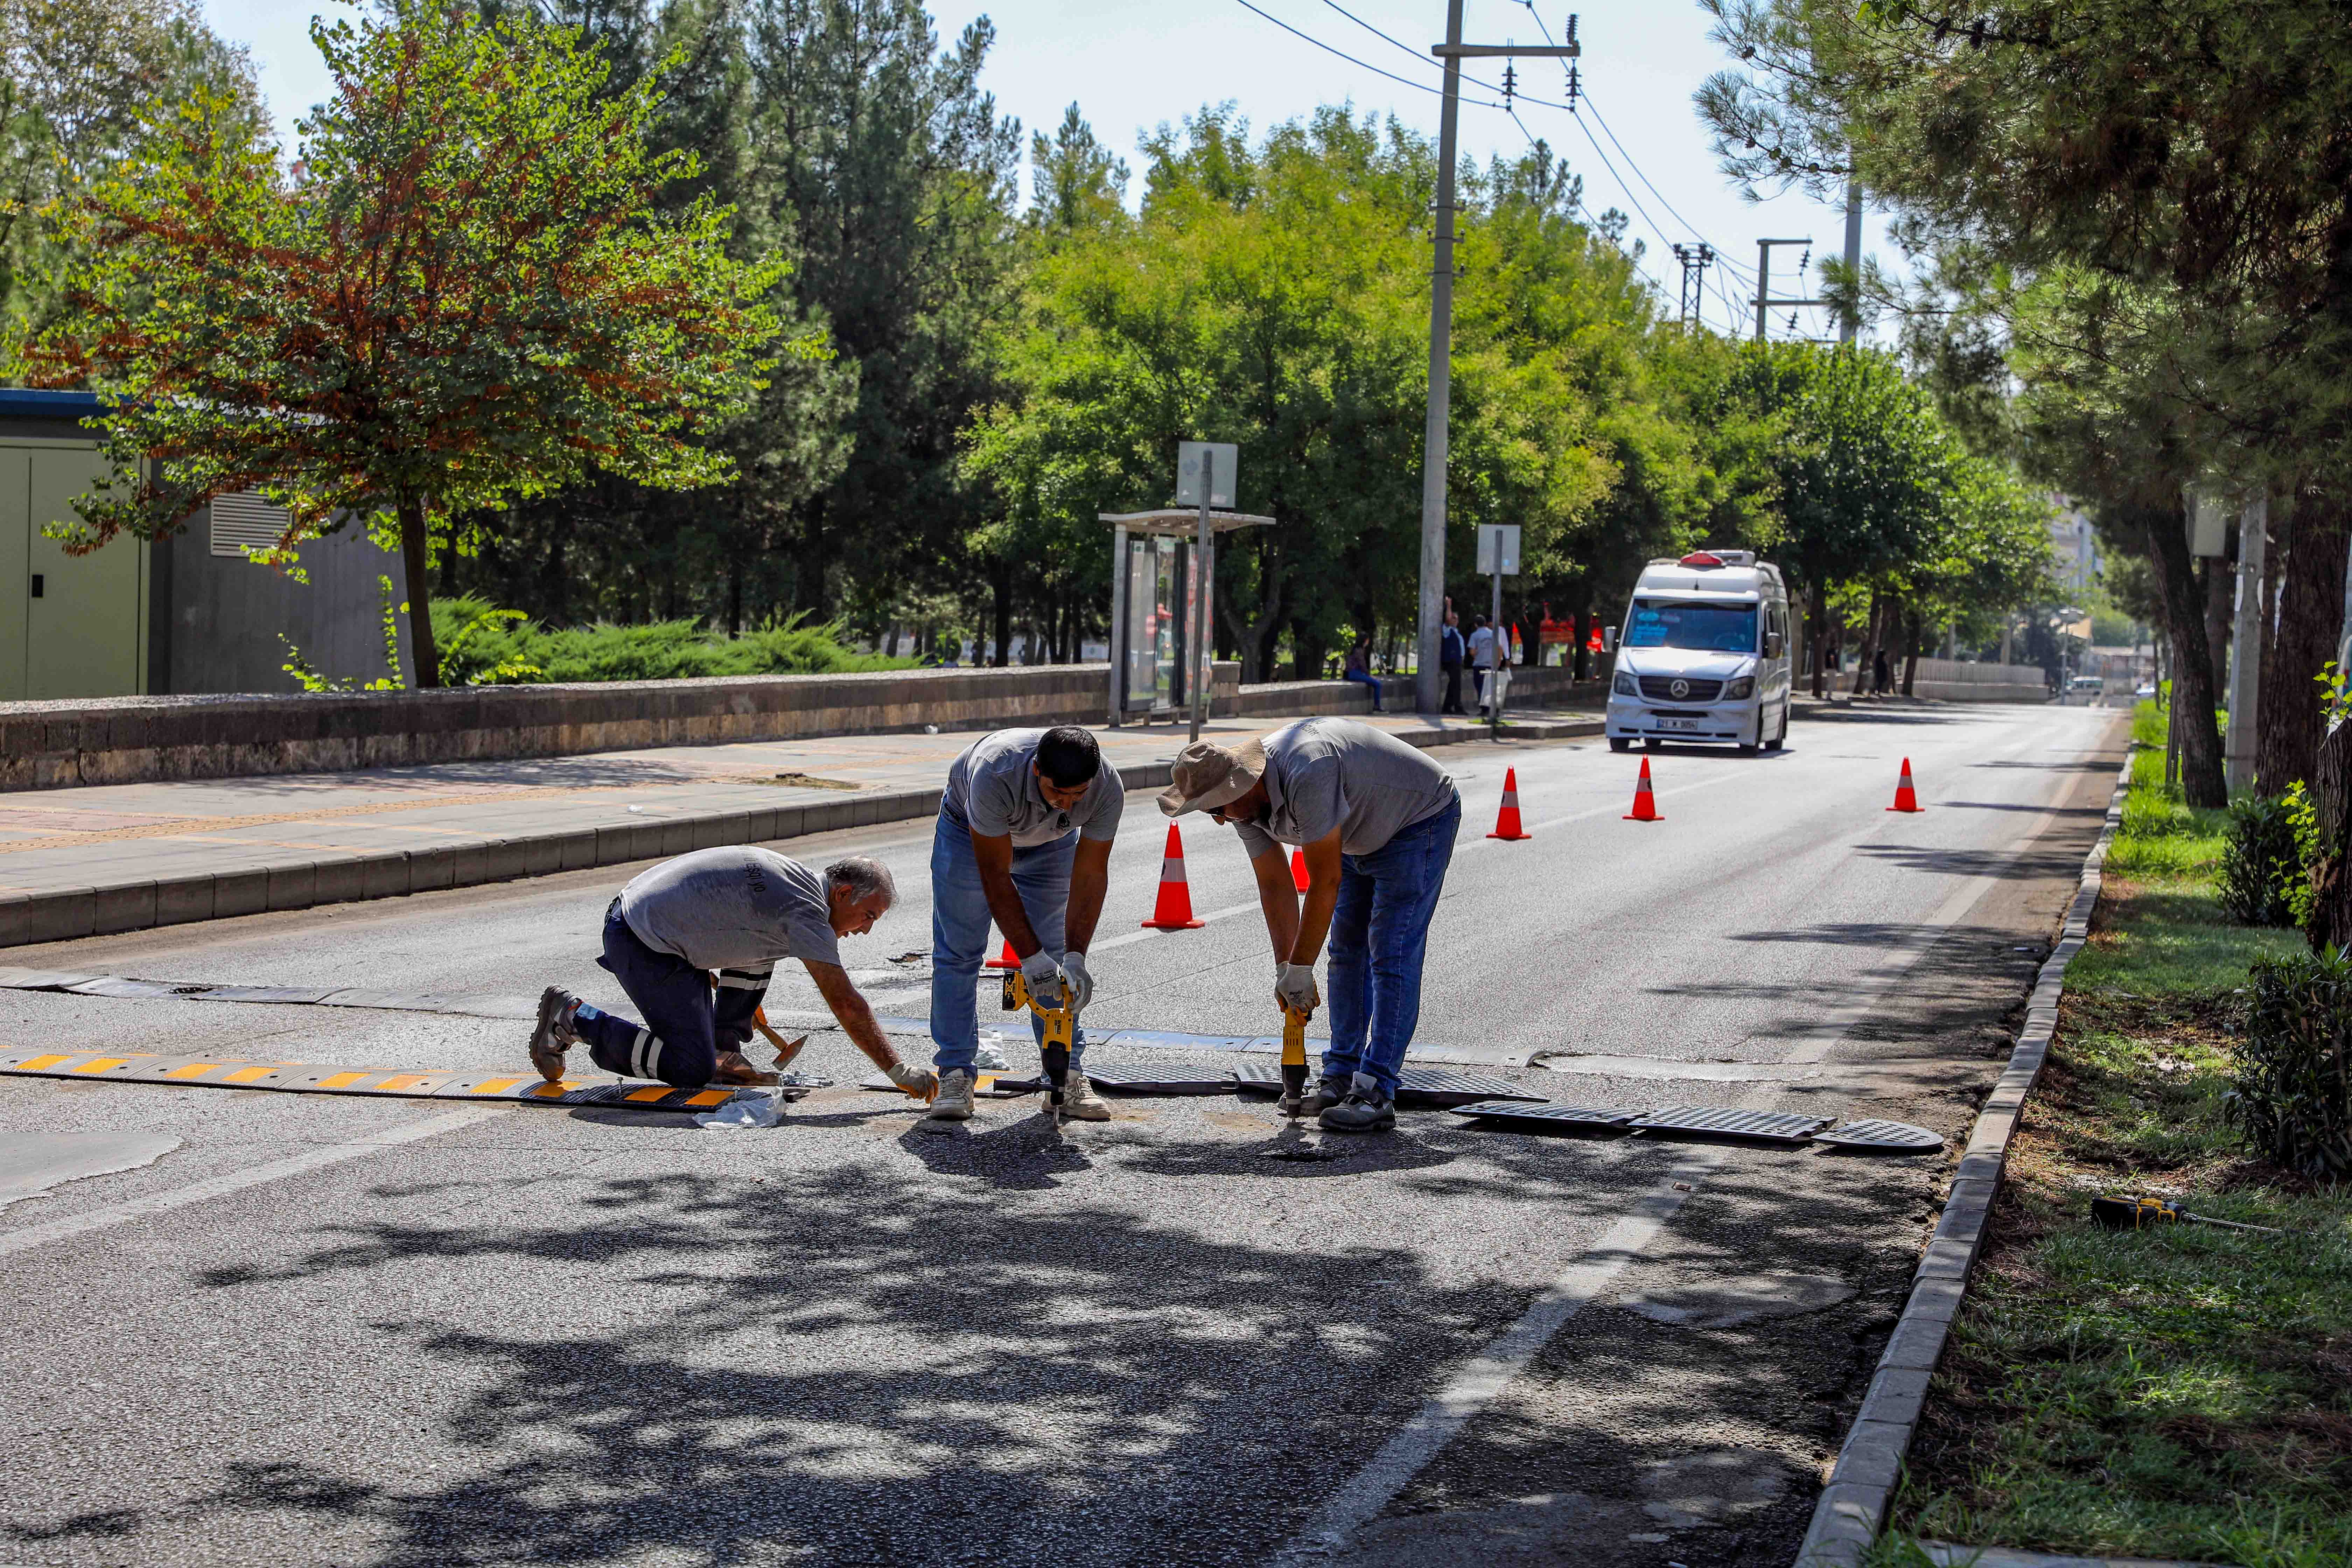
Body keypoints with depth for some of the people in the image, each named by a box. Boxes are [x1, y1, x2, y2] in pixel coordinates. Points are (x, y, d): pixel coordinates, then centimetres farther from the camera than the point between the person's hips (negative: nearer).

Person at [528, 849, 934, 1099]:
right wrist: (899, 1072, -18)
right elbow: (847, 1004, -20)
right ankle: (573, 1018, 0)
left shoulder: (795, 879, 12)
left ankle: (724, 1051, 14)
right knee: (692, 1070, -8)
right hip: (642, 944, -10)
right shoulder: (808, 911, -16)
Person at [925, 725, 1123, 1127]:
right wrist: (1030, 958, -40)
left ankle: (1067, 1073, 2)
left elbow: (1090, 875, -26)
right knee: (958, 954, -7)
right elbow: (995, 876, -38)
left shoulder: (1107, 788, -35)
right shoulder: (994, 775, -45)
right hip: (969, 830, -2)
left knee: (1056, 958, -3)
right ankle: (956, 1074, -2)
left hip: (1052, 841, 2)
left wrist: (1075, 957, -34)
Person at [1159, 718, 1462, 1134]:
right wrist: (1285, 967, -8)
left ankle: (1375, 1094, -17)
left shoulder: (1307, 775, -39)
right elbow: (1275, 885, -2)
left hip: (1421, 821, -9)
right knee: (1347, 952, 9)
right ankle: (1342, 1076, 17)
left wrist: (1300, 969, -25)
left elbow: (1326, 883, -33)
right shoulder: (1244, 802, -11)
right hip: (1363, 836, 9)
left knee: (1391, 957, -15)